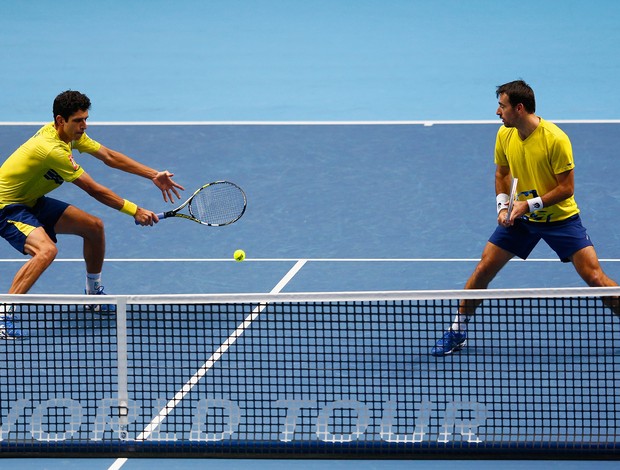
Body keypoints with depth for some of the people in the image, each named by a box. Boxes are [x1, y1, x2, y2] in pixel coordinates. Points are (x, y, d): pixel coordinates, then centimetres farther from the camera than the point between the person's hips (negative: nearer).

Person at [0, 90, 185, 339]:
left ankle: (94, 295, 30)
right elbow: (95, 190, -25)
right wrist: (135, 211, -18)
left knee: (94, 227, 10)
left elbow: (109, 156, 6)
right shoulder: (53, 149, -31)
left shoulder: (71, 133, -2)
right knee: (46, 250, -35)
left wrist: (154, 175, -1)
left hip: (32, 201, 10)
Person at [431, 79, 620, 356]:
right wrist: (502, 206, -5)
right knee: (483, 269, 0)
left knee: (594, 278, -13)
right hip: (520, 218, 5)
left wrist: (530, 204, -24)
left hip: (560, 218, -5)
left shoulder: (555, 139, -24)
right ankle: (457, 332, 14)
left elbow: (567, 188, -20)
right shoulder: (504, 135, -6)